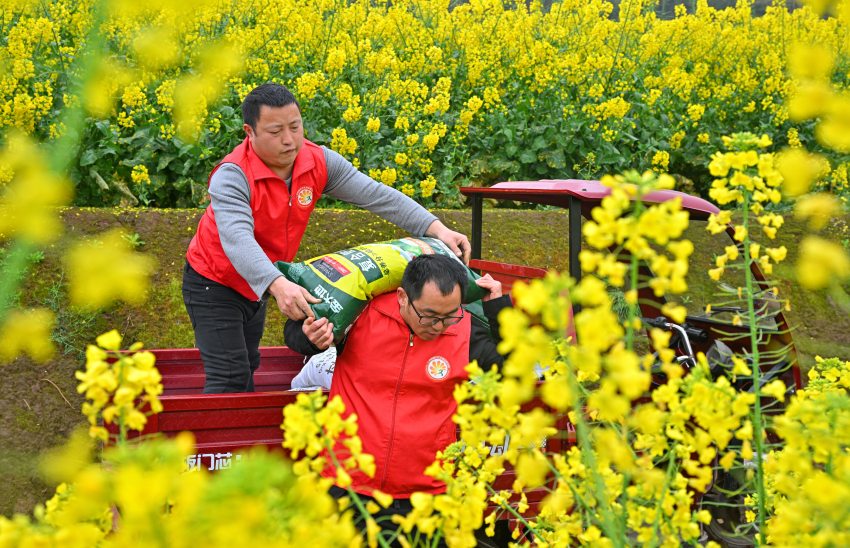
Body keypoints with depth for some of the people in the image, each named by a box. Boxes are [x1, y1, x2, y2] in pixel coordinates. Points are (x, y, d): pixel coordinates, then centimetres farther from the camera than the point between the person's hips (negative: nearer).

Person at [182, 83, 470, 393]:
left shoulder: (318, 163, -14)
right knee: (230, 378, -11)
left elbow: (376, 196, -13)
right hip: (214, 286, -6)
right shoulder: (232, 176, -32)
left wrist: (435, 228, -24)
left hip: (256, 287, 7)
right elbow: (237, 240, -45)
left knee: (248, 369, 19)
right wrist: (278, 285, -62)